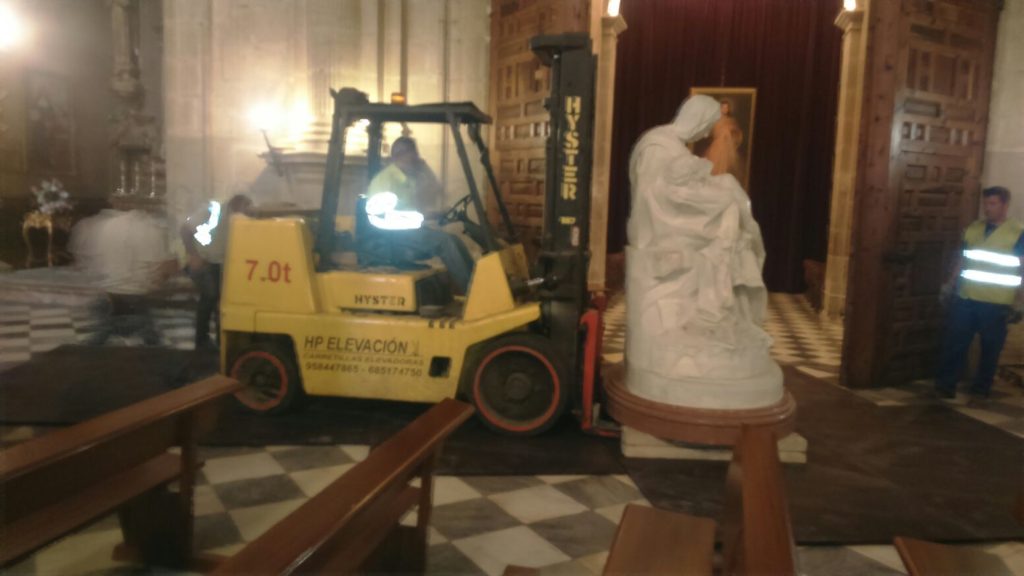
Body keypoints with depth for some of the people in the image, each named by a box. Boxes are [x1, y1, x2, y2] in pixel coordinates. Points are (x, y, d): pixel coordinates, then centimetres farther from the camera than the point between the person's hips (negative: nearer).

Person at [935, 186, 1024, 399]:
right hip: (966, 298, 4)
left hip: (997, 303, -4)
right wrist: (950, 286, 14)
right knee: (954, 342, 2)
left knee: (990, 348, 5)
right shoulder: (973, 229, 9)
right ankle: (945, 386, 10)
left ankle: (982, 389, 19)